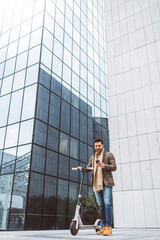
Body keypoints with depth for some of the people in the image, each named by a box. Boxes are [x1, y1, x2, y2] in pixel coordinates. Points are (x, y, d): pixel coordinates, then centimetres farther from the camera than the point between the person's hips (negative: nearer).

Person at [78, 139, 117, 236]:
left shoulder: (109, 155, 5)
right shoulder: (93, 157, 20)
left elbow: (114, 167, -3)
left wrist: (104, 166, -19)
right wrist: (82, 168, -7)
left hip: (106, 183, -5)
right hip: (96, 184, 5)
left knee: (107, 203, -13)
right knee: (101, 205, 6)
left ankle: (109, 227, -10)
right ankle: (104, 226, 12)